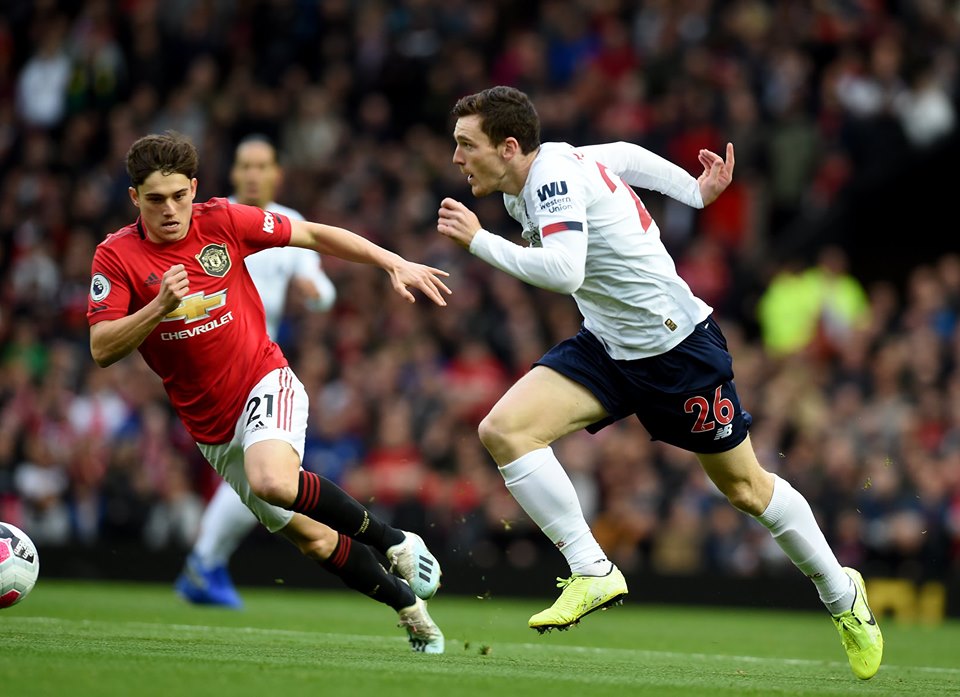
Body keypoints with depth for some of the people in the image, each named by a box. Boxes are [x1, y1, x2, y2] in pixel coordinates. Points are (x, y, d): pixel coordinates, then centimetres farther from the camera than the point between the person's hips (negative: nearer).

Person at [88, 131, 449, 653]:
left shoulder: (223, 221, -8)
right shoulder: (115, 257, -9)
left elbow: (314, 235, 3)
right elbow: (102, 350, -14)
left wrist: (395, 264, -2)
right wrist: (160, 307, -29)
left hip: (264, 381, -2)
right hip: (210, 427, 2)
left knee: (271, 480, -35)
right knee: (312, 541, 4)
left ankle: (393, 541, -14)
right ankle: (408, 602, 26)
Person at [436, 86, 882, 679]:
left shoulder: (555, 178, -24)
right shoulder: (540, 170, 2)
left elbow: (564, 272, -39)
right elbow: (625, 156, 17)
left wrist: (480, 241, -34)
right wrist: (696, 192, 22)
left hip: (677, 344, -8)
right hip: (606, 347, 8)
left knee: (745, 487, 6)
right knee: (503, 428, -14)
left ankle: (842, 593, 28)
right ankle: (593, 574, -11)